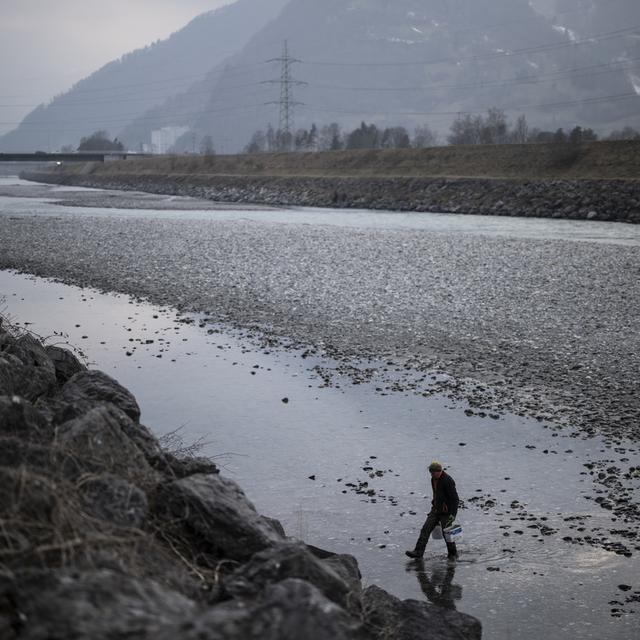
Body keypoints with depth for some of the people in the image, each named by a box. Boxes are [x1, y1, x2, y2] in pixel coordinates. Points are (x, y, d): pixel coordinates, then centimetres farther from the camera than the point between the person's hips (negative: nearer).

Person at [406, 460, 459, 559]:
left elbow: (455, 499, -20)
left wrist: (453, 514, -23)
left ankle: (453, 554, 21)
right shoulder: (434, 479, 6)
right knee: (426, 529, -3)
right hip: (436, 509, 8)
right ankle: (418, 552, -5)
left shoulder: (448, 481, -20)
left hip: (446, 511, -8)